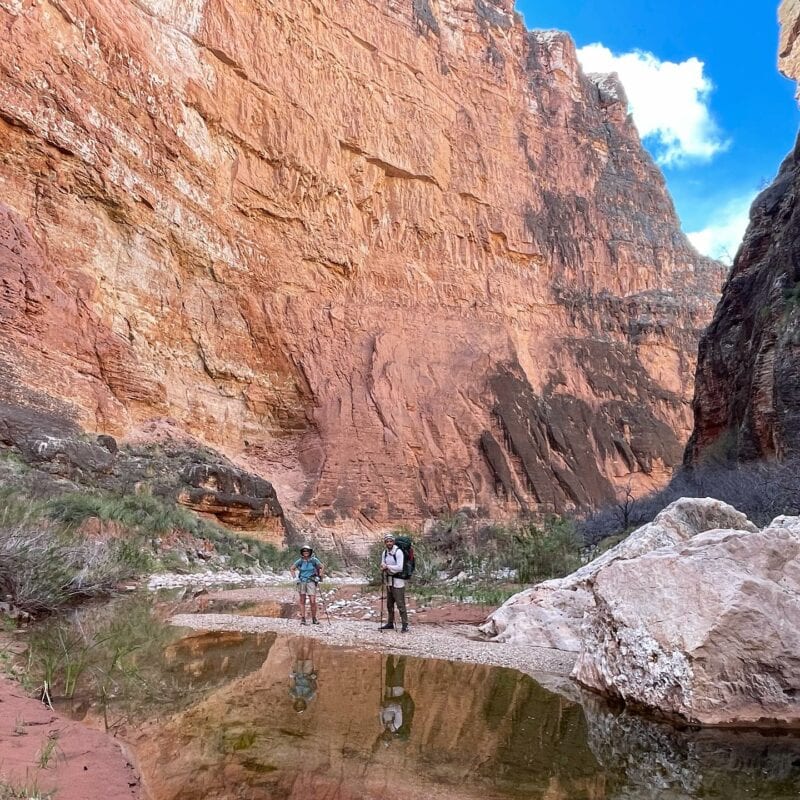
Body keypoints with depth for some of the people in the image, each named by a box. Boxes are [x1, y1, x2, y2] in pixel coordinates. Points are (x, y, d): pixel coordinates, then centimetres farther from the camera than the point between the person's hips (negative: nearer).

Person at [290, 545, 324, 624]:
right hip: (302, 582, 2)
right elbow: (292, 568, 13)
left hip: (311, 582, -2)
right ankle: (302, 619, 11)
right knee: (302, 601, 5)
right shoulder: (300, 561, -1)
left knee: (313, 601, -8)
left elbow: (322, 567, 6)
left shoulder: (314, 560, -5)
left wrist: (320, 577, -1)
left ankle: (314, 619, 6)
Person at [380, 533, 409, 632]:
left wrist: (387, 567, -17)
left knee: (400, 604, -8)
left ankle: (405, 625, -1)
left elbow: (400, 568, -23)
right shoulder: (385, 552, 6)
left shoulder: (398, 552, -17)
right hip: (389, 581, 8)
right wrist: (383, 569, -9)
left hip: (398, 582, -8)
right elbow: (383, 565, 11)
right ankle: (390, 624, 30)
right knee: (389, 604, 17)